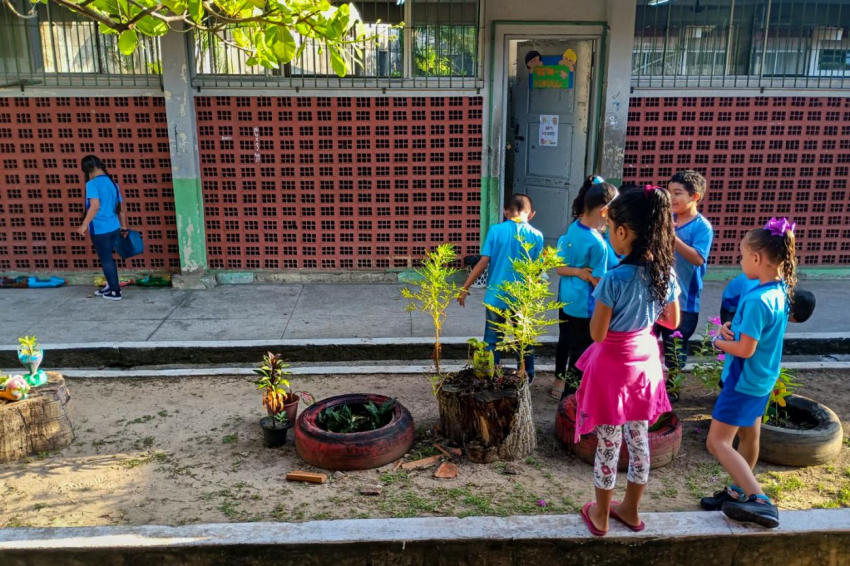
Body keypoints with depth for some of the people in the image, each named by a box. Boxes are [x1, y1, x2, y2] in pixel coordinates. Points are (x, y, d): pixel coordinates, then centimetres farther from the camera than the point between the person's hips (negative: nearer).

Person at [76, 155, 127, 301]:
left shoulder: (92, 184, -13)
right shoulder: (112, 183, 10)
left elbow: (95, 206, -25)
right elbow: (120, 208, 15)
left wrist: (84, 225, -22)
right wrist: (123, 226, 23)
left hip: (100, 229, -7)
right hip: (114, 228, 7)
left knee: (106, 260, 3)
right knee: (108, 258, 21)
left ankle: (115, 292, 9)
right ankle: (111, 286, 31)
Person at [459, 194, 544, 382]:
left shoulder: (495, 230, -7)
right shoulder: (536, 236, -3)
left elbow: (483, 262, -9)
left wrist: (465, 287, -3)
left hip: (496, 297, -1)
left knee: (492, 340, 11)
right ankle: (527, 377, 32)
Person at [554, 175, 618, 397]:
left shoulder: (573, 228, -3)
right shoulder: (598, 244, -25)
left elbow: (560, 268, -3)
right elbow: (599, 283, -19)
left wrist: (579, 272, -14)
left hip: (565, 301, 8)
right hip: (585, 307, -8)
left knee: (565, 344, 25)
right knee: (580, 353, 9)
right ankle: (570, 396, 21)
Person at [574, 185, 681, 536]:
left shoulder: (614, 279, -25)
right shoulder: (666, 273, -6)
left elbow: (597, 334, -18)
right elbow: (672, 322, 7)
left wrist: (599, 296, -5)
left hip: (613, 364, -6)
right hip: (646, 360, 6)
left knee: (608, 445, 10)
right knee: (639, 440, 19)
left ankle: (600, 516, 27)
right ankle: (631, 511, 36)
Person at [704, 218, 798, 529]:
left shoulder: (757, 300, -28)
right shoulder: (781, 292, 1)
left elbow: (745, 350, -26)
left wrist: (719, 342, -8)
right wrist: (731, 330, -3)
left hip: (744, 379, -9)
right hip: (763, 378, 9)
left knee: (717, 442, -3)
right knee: (748, 436, 21)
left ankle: (761, 501, -9)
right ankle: (740, 492, 35)